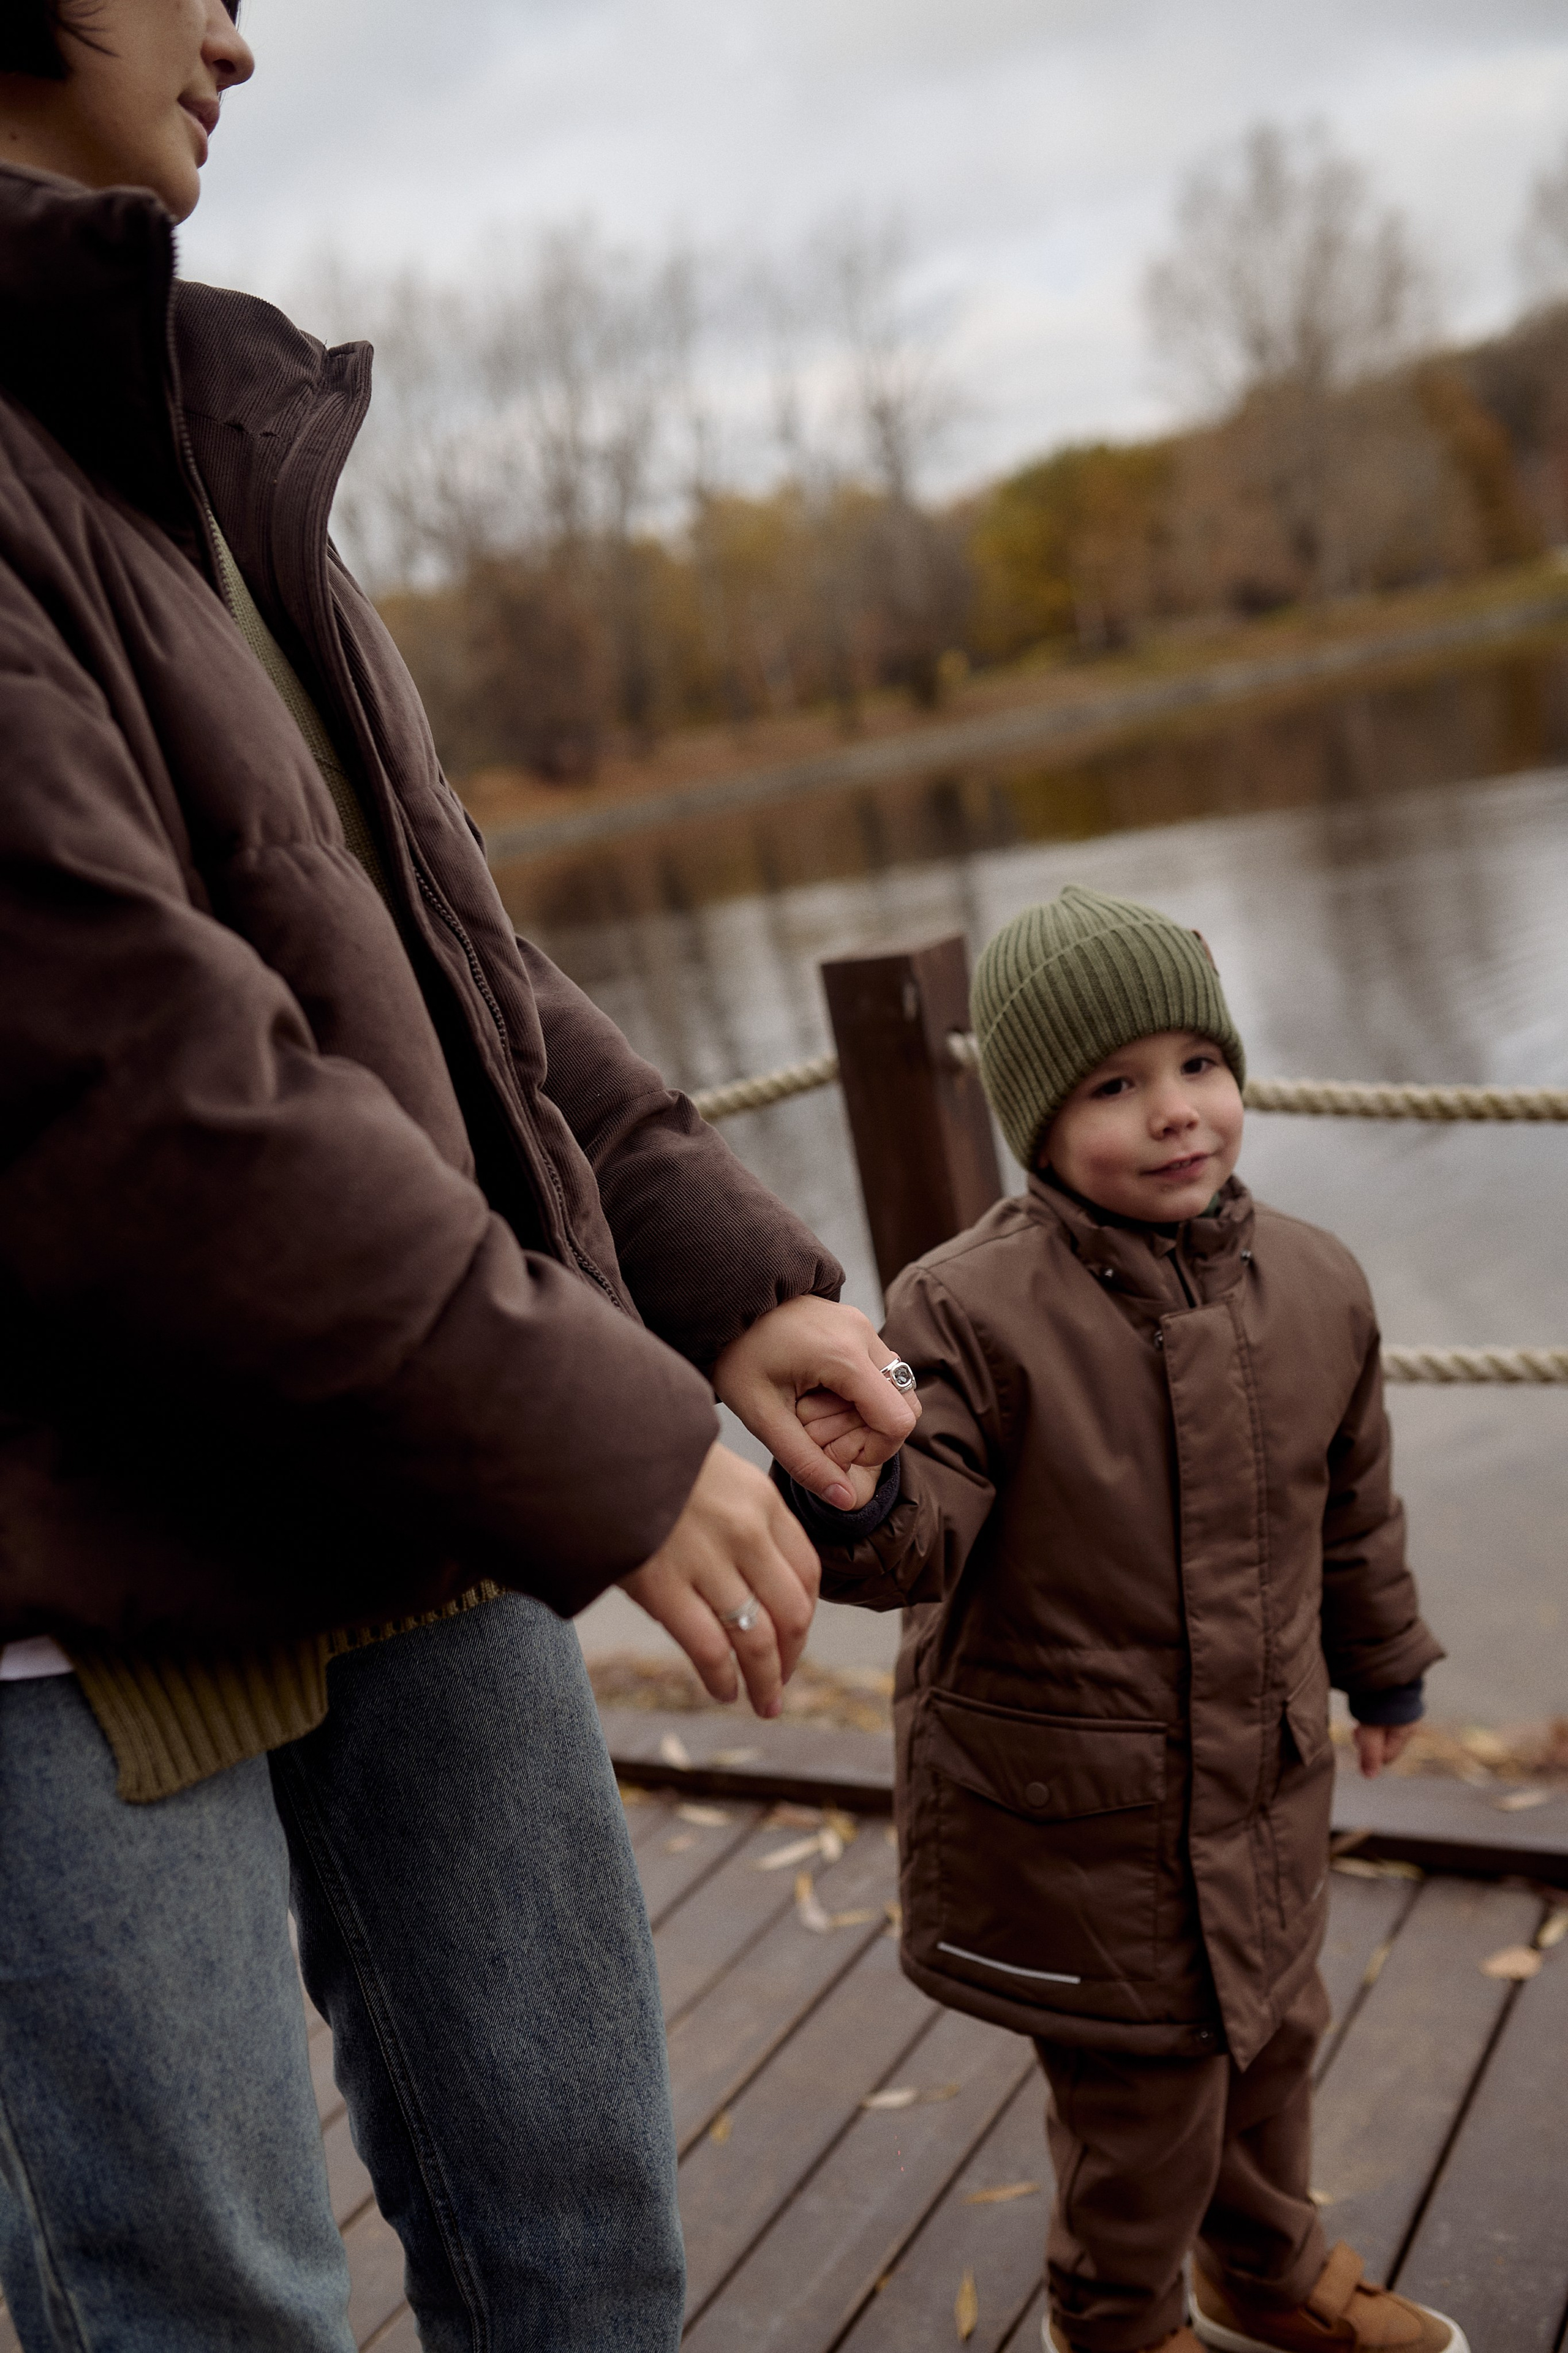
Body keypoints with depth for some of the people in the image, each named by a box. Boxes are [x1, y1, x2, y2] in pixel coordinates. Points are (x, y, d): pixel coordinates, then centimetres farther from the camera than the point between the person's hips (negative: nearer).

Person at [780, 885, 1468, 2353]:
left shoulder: (1314, 1286, -4)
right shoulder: (970, 1309, -21)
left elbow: (1353, 1510, 10)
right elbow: (925, 1539, -24)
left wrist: (1383, 1670, 21)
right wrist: (857, 1503, -47)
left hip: (1264, 1783, 6)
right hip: (1068, 1815, -5)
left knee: (1272, 2034, 25)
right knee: (1145, 2089, 8)